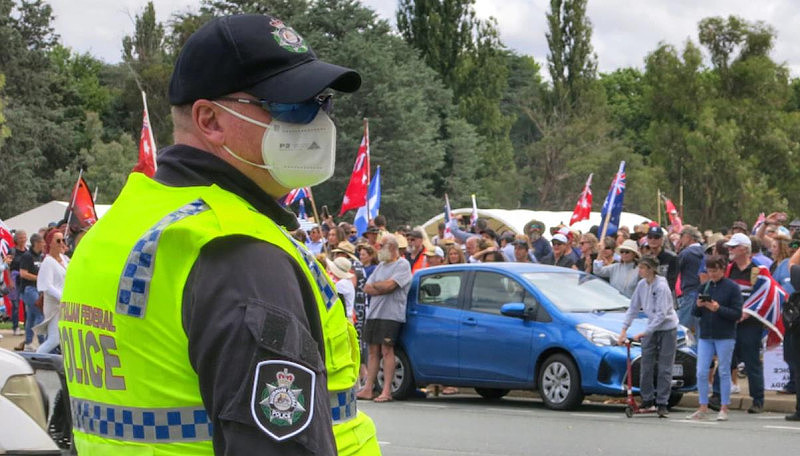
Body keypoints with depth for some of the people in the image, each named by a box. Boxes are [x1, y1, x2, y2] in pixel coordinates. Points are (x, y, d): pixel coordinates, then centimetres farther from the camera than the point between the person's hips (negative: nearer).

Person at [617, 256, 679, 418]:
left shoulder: (661, 287, -19)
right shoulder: (642, 285, 0)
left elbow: (661, 314, -23)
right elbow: (633, 308, 7)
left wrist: (644, 333, -25)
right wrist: (624, 329, -1)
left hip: (667, 328, -6)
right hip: (651, 329, 6)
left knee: (664, 368, -3)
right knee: (646, 366, 2)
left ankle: (662, 404, 0)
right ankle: (647, 401, 11)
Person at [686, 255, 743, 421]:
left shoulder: (732, 288, -5)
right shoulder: (704, 287, 9)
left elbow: (737, 314, -9)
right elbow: (695, 313, 12)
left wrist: (718, 309, -20)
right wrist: (698, 306, -9)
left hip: (725, 336, -4)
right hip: (705, 335, 4)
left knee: (724, 373, 2)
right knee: (701, 372, 1)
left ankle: (724, 409, 9)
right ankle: (703, 408, 8)